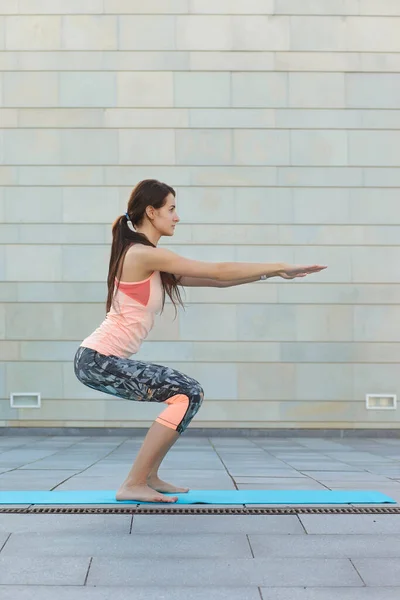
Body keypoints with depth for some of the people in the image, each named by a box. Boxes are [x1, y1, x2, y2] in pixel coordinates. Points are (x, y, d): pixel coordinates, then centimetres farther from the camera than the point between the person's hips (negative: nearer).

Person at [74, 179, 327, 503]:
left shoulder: (149, 259, 15)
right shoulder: (144, 254, -15)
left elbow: (214, 280, 15)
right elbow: (218, 271, -13)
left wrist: (271, 271, 11)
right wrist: (279, 267, -6)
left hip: (106, 360, 10)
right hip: (98, 360, -10)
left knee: (189, 393, 15)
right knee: (188, 395, -16)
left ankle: (149, 477, 18)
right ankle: (133, 484, -11)